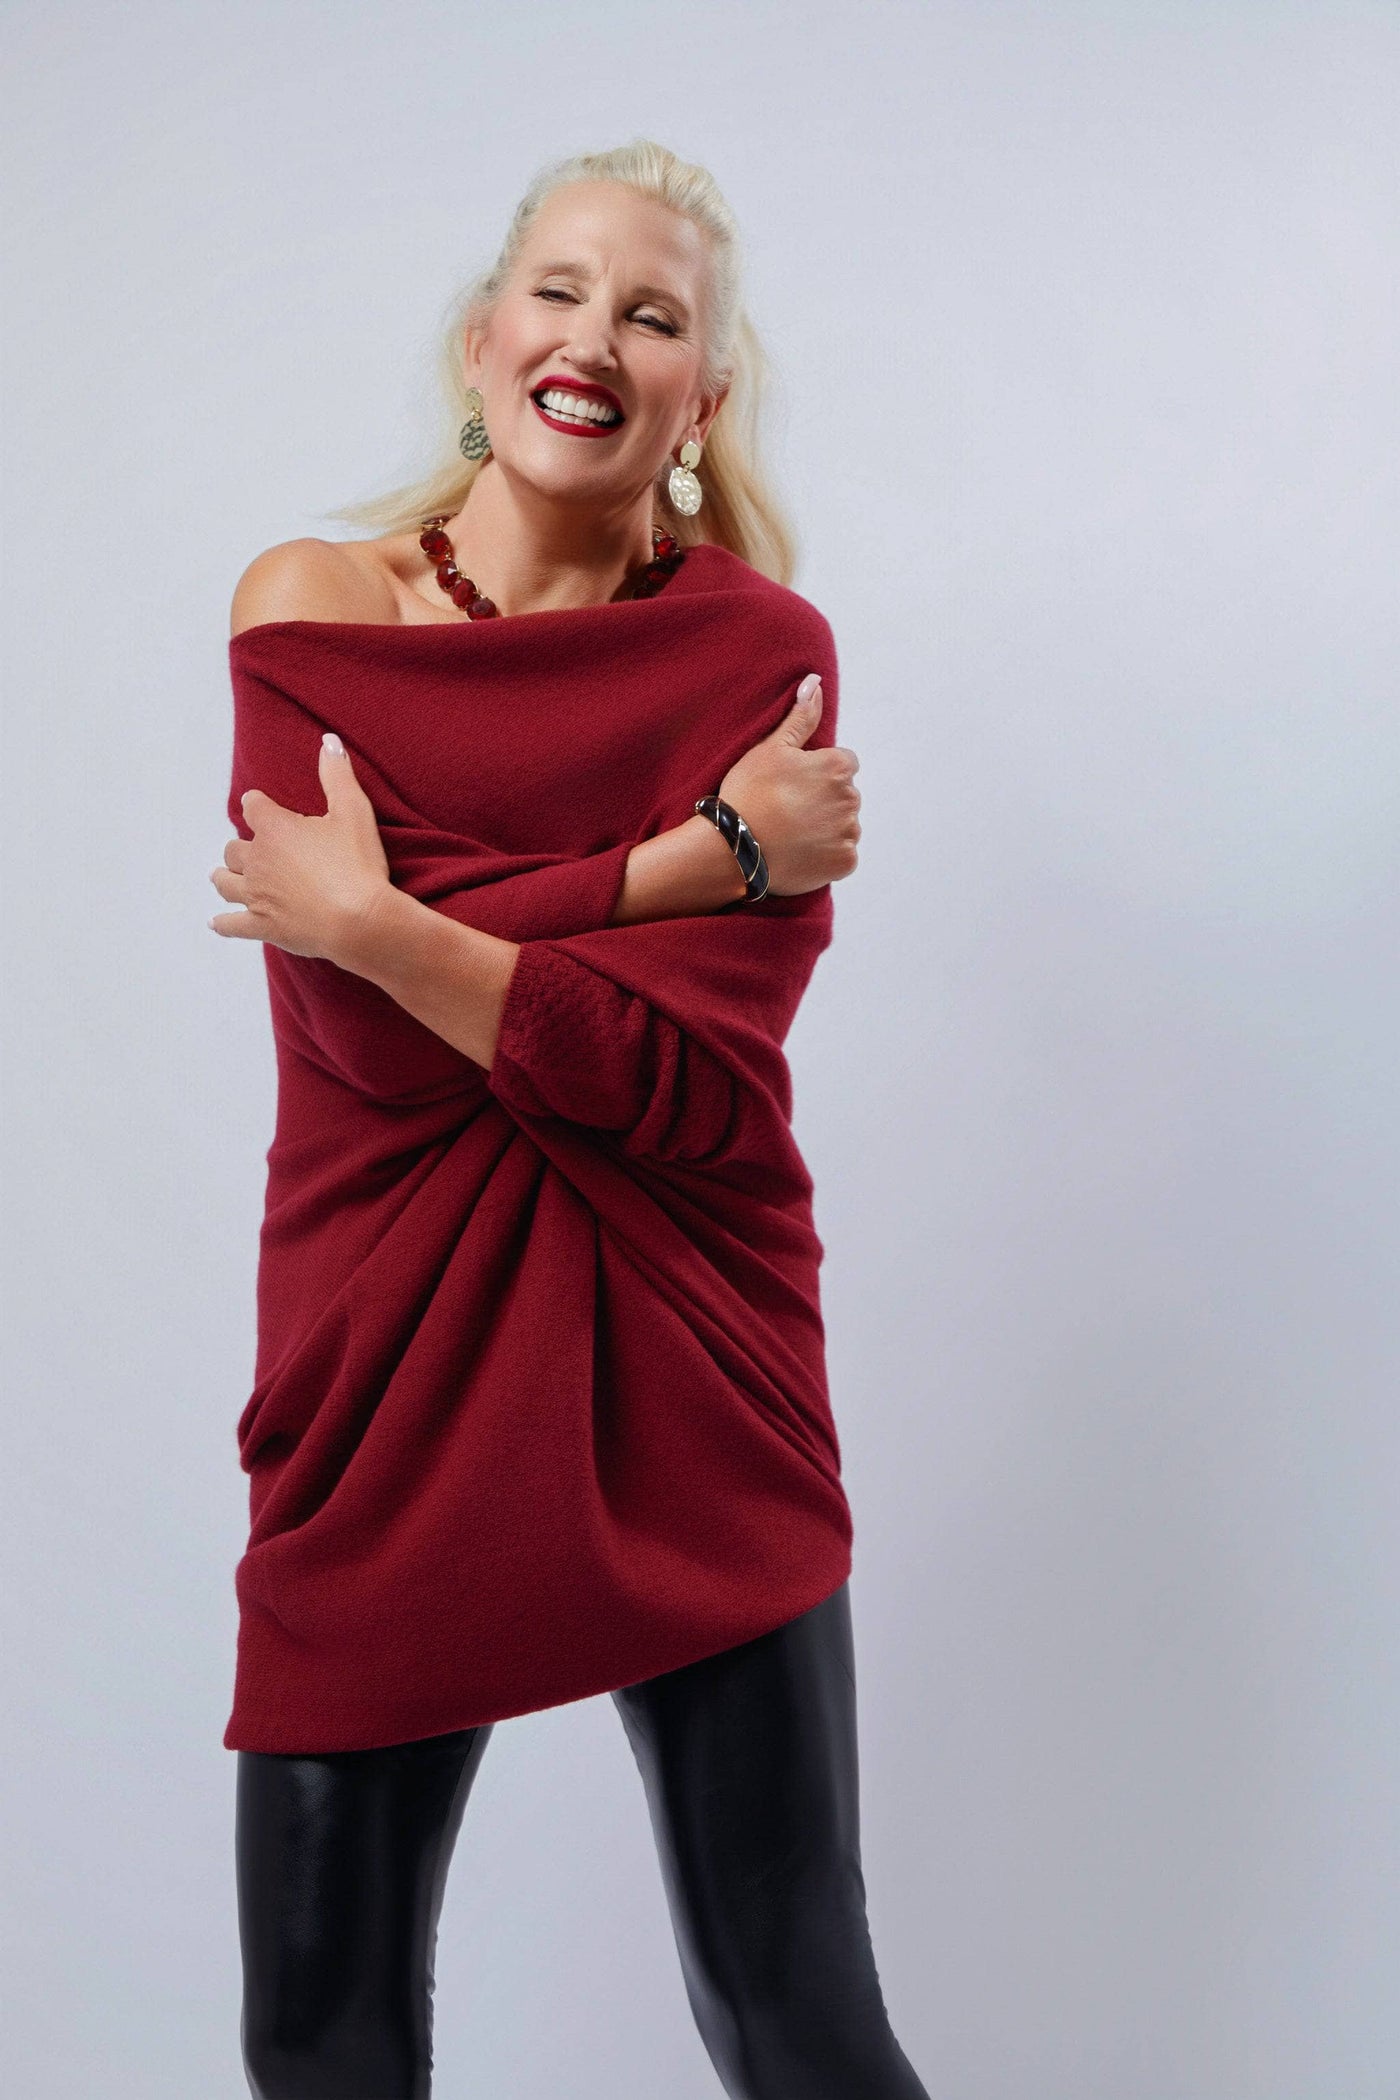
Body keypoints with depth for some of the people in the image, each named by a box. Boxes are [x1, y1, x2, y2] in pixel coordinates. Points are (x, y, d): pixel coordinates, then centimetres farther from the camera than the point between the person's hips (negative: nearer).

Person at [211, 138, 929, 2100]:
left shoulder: (762, 647, -3)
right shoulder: (311, 608, -1)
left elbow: (707, 1089, -13)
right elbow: (363, 1036, -14)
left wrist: (378, 923, -18)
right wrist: (700, 853, -15)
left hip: (690, 1387, 0)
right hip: (386, 1382, 1)